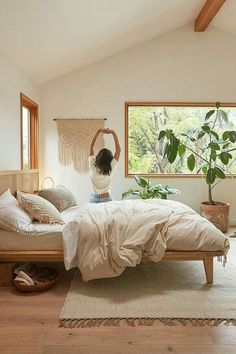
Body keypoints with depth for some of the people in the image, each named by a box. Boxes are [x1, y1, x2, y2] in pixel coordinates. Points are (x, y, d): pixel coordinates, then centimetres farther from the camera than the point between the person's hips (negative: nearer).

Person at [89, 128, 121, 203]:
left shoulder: (93, 166, -13)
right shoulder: (111, 168, -17)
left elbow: (91, 147, -5)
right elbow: (118, 149, -12)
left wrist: (99, 131, -5)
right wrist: (113, 133, -8)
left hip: (94, 199, 2)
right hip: (106, 199, -2)